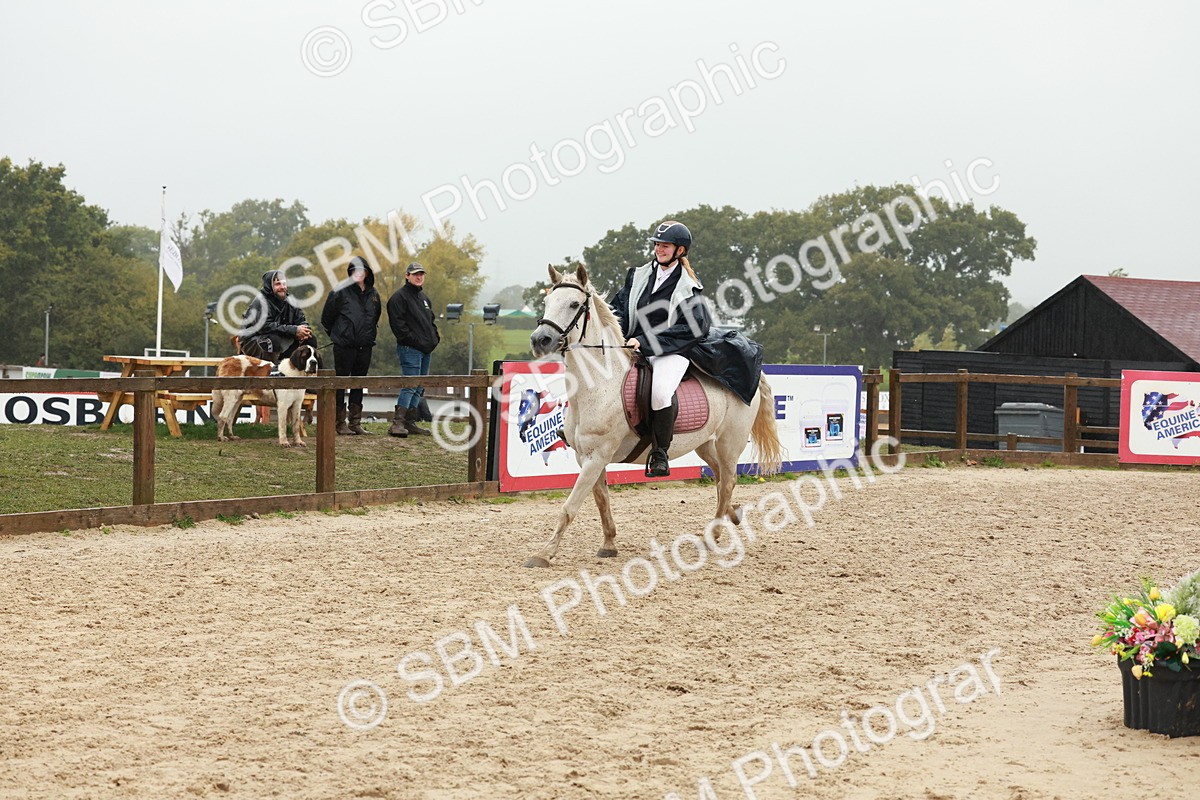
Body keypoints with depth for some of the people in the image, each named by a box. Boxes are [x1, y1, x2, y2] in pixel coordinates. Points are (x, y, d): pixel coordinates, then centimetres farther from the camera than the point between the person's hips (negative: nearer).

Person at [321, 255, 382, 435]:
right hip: (344, 346, -5)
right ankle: (340, 423, 2)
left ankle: (355, 423, 15)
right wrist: (337, 335, 7)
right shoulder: (341, 292, -6)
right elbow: (327, 318, 0)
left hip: (365, 346, 5)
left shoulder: (373, 294, 10)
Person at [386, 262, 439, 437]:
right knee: (410, 385, -16)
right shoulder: (399, 297, -7)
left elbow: (431, 321, 30)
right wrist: (415, 341, -19)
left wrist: (435, 337, 12)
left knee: (419, 388, 10)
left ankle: (410, 423, 15)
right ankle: (397, 423, -18)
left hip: (426, 350, 9)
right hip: (410, 349, -9)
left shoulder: (424, 298, 22)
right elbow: (398, 324, -15)